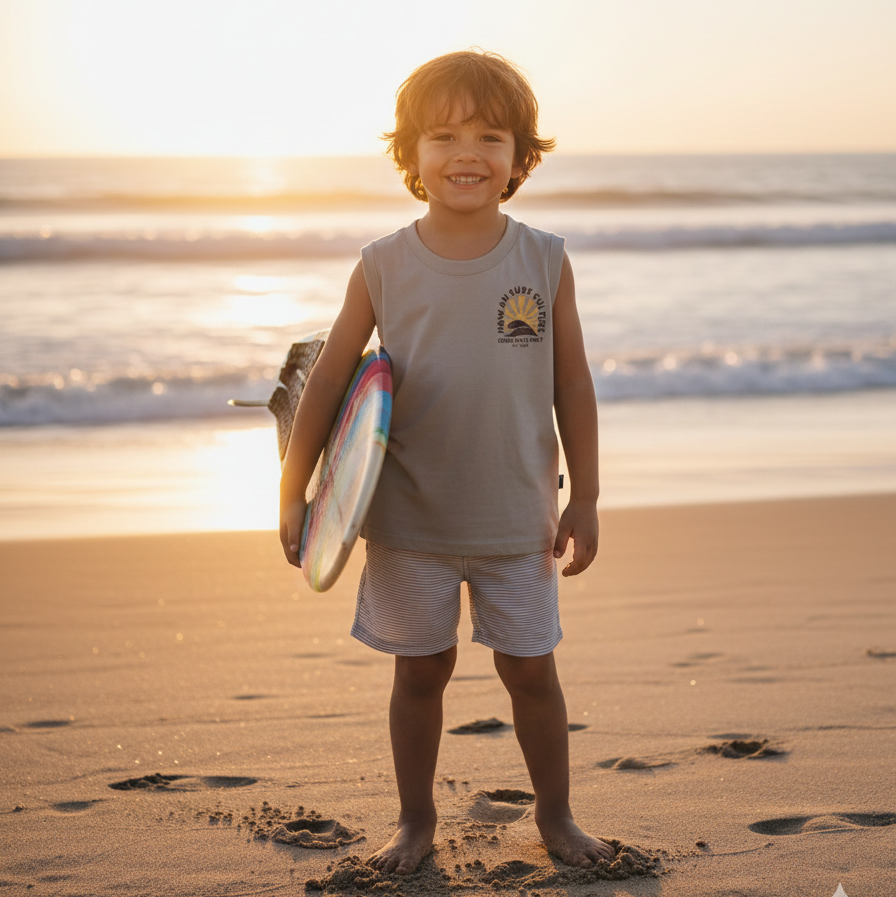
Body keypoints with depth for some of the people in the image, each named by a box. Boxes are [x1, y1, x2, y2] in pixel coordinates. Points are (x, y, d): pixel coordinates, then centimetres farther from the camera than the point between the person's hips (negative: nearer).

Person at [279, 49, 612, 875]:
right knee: (421, 671, 11)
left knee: (532, 669, 9)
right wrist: (293, 495, -1)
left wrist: (584, 499, 1)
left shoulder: (543, 262, -4)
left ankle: (556, 816, 29)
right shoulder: (385, 267, -6)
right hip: (410, 520, 0)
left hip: (516, 519, 0)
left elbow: (573, 388, 2)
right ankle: (416, 821, 28)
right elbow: (329, 380, 0)